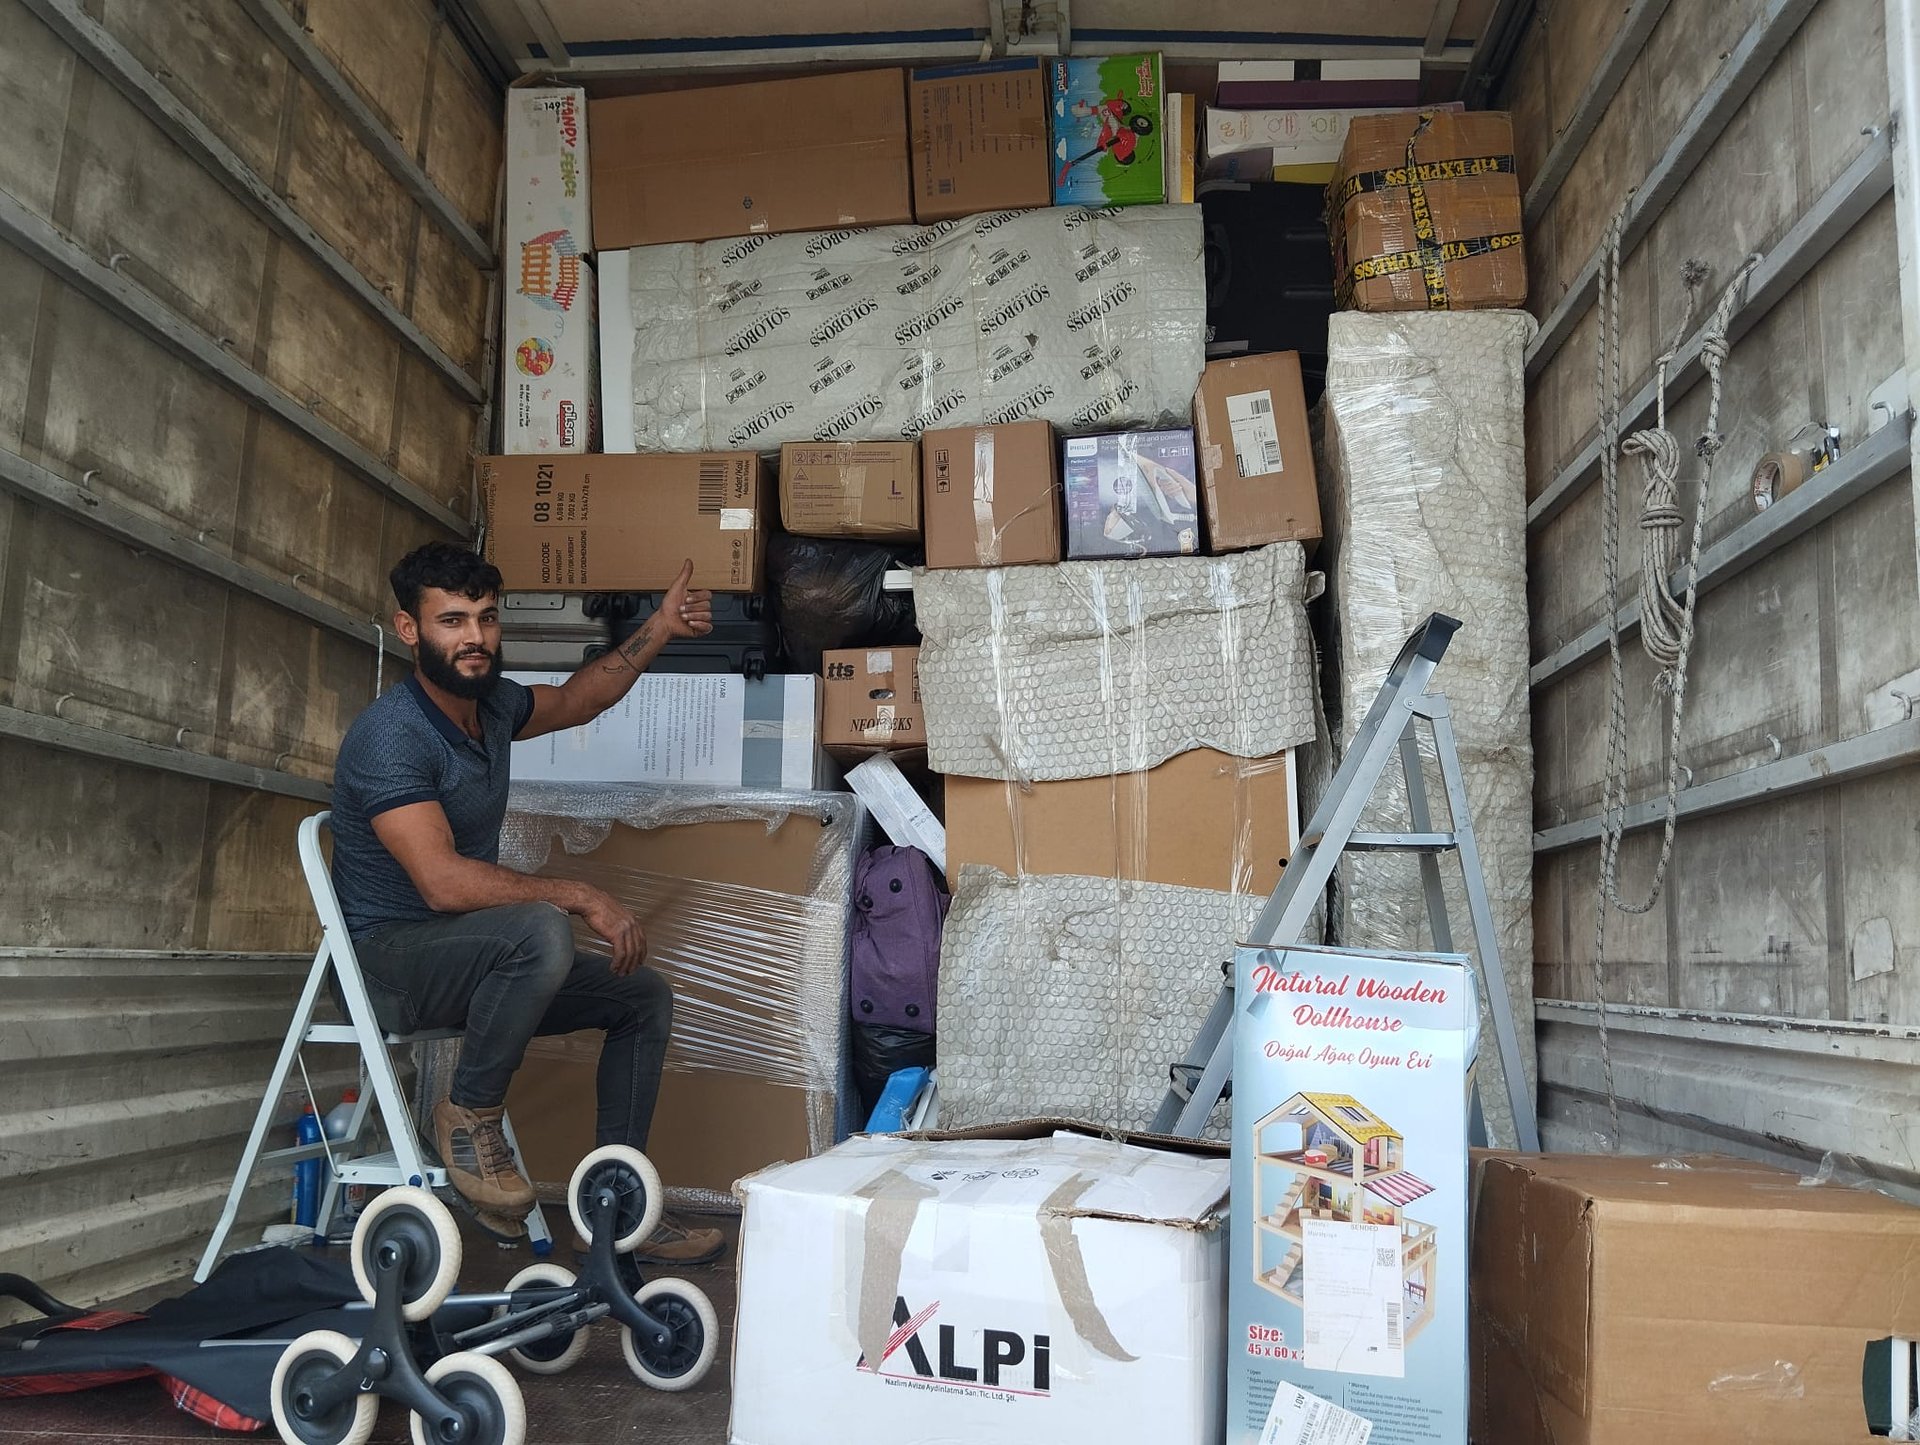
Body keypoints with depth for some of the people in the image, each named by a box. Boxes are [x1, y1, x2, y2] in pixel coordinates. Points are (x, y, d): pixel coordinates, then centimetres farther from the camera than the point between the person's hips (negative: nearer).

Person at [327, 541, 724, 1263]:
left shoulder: (492, 702, 4)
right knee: (540, 933, -38)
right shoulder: (390, 734, -23)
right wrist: (581, 898, -28)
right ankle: (470, 1113, -13)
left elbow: (574, 701, 26)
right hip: (391, 959, -9)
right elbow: (443, 881, -32)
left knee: (644, 995, 7)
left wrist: (659, 630, 17)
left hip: (470, 953, 9)